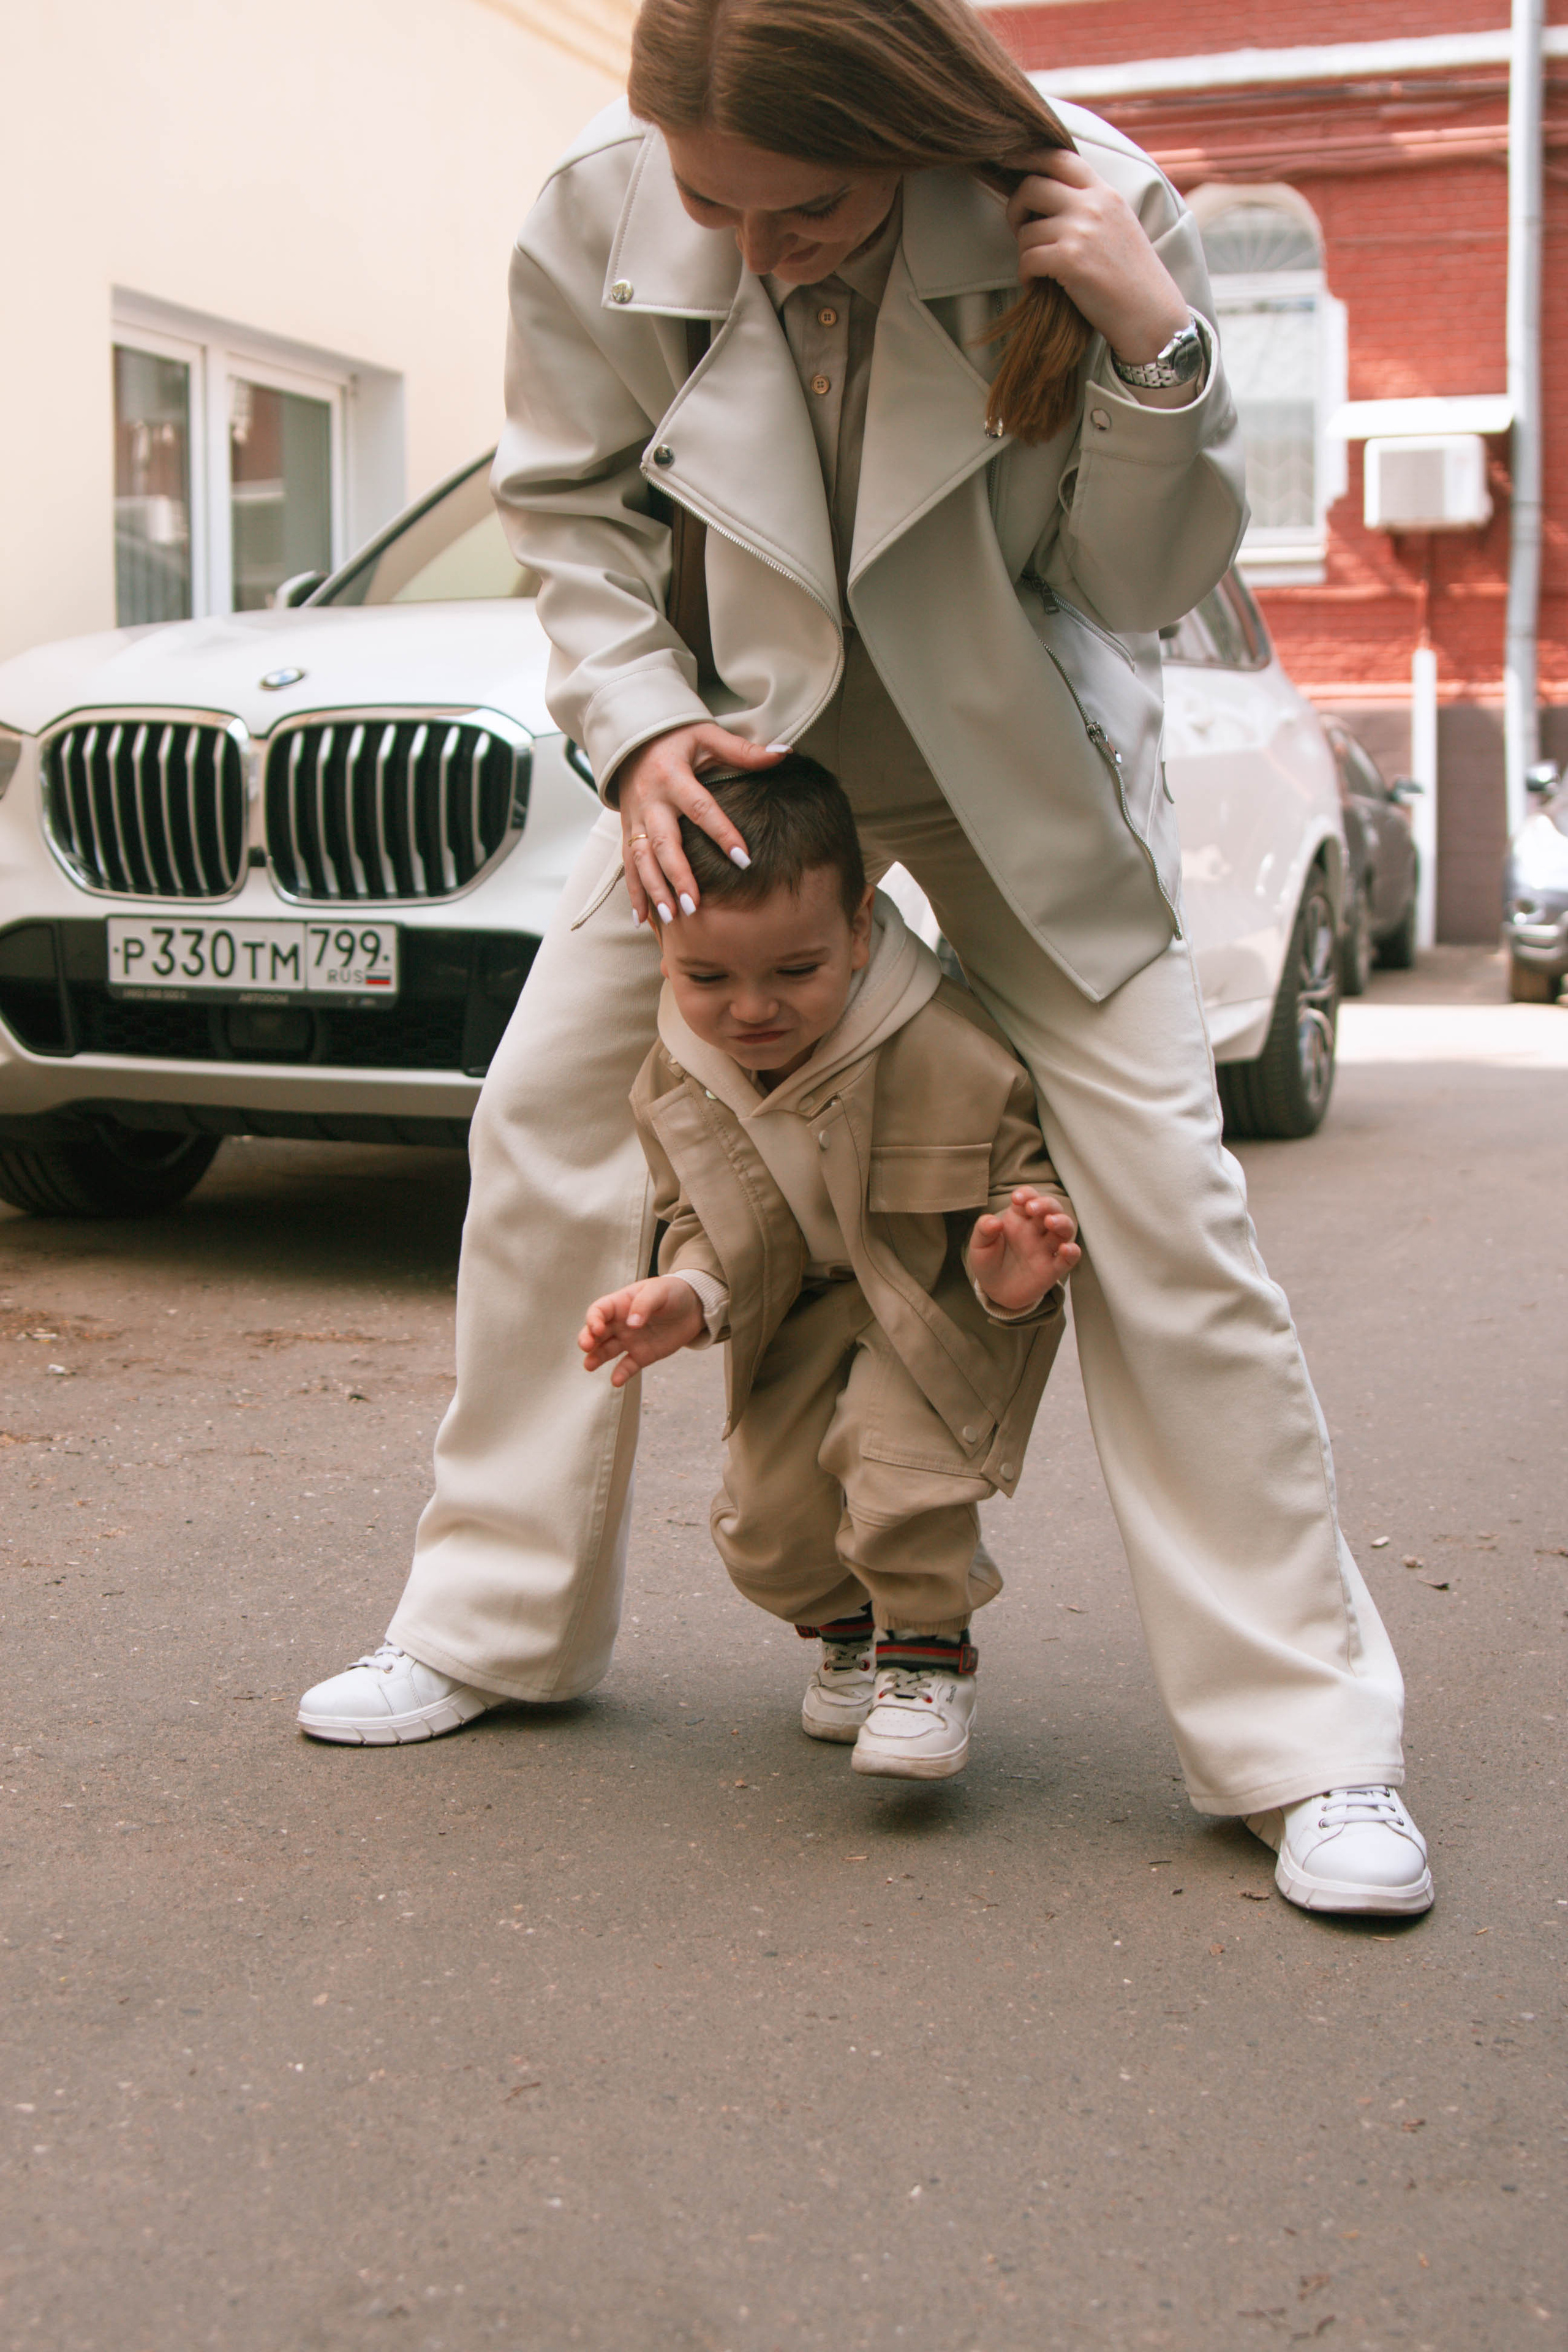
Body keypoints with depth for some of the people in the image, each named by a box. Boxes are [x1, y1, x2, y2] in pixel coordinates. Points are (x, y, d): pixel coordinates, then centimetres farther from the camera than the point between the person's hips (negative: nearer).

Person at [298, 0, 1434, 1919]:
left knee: (1158, 1198, -11)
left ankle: (1308, 1744, -1)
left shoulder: (1085, 212, -23)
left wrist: (1155, 348, -31)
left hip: (1014, 758, -2)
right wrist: (641, 727, -18)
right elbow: (567, 515, -3)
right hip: (735, 739, 2)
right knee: (542, 1126, -3)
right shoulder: (597, 220, -19)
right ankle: (492, 1624, 17)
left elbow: (1144, 583, -15)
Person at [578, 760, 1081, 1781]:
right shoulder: (678, 1079, -16)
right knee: (765, 1522, -1)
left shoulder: (942, 1050, -32)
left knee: (892, 1434, -30)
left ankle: (931, 1651, -3)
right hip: (806, 1315, 5)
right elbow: (701, 1220, -1)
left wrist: (1013, 1269, -42)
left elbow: (1023, 1173, -21)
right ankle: (851, 1622, 34)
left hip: (943, 1302, -4)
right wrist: (688, 1294, -23)